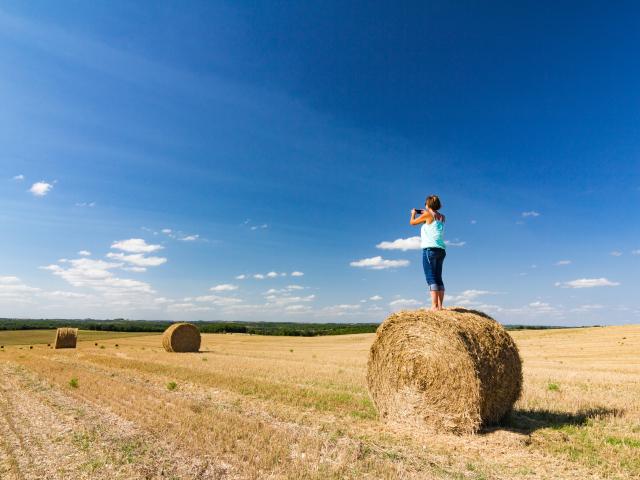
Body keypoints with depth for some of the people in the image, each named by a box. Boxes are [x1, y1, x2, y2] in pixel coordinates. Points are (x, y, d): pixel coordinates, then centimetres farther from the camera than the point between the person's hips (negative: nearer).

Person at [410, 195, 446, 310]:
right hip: (441, 250, 7)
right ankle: (440, 306, 5)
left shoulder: (428, 214, -4)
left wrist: (413, 213, 28)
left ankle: (434, 306, -15)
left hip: (430, 249, -7)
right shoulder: (442, 217, 15)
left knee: (431, 278, -10)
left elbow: (412, 222, 9)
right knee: (438, 278, 8)